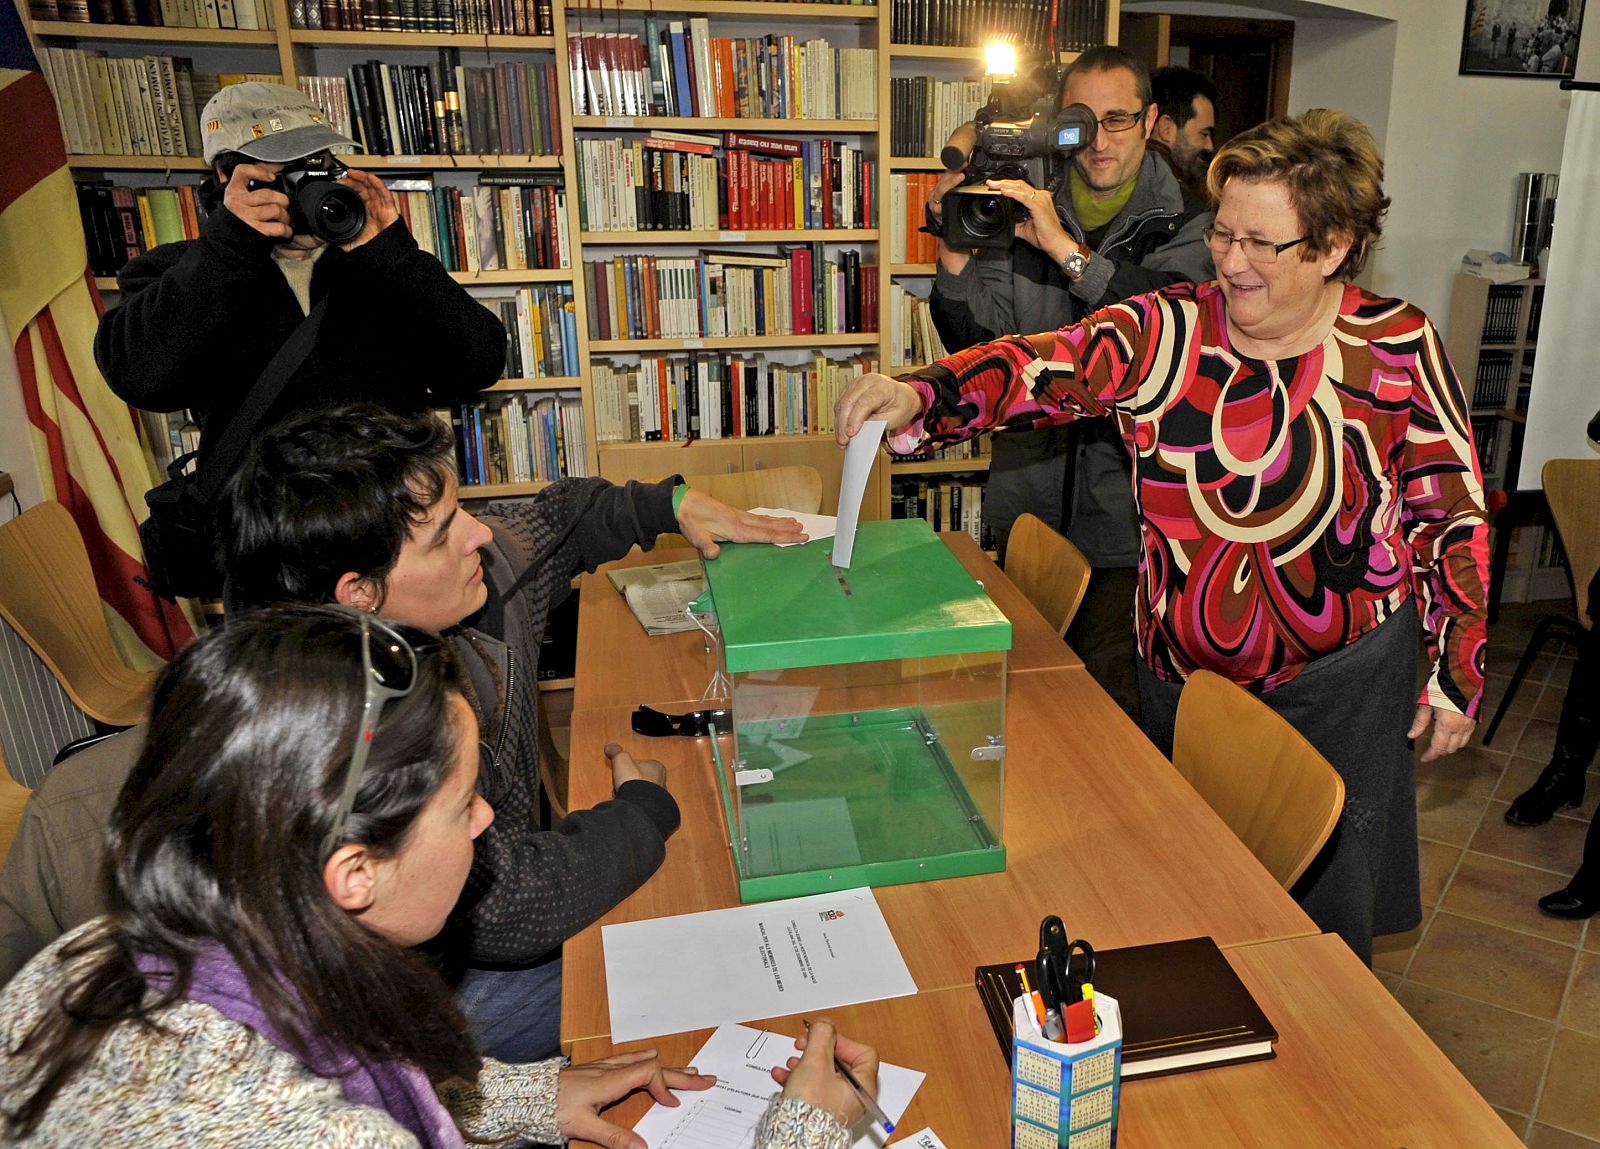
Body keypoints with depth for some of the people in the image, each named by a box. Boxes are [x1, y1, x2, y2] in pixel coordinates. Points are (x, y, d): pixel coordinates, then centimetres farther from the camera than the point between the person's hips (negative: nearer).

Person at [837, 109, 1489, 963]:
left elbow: (1452, 517, -2)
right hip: (1182, 671, 2)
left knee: (1325, 906, 12)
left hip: (1342, 679, -2)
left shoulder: (1397, 347, -8)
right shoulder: (1165, 333, -7)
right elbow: (1038, 368, -22)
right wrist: (915, 398, -40)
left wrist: (1456, 671, -2)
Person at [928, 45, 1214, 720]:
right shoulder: (1023, 211, 7)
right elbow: (975, 342, 2)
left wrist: (1065, 248, -26)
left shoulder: (1186, 224, -1)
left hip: (1129, 502, -3)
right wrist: (955, 248, -13)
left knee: (1109, 694, -1)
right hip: (1028, 494, 4)